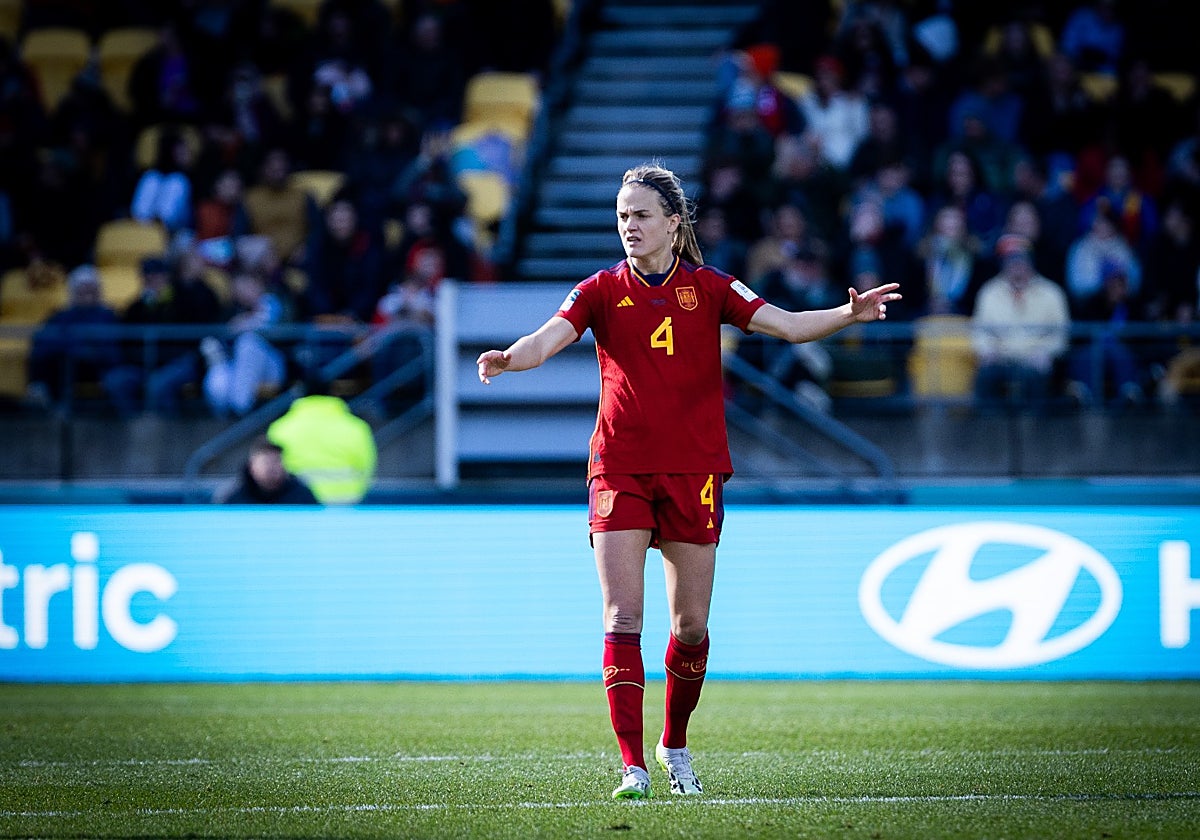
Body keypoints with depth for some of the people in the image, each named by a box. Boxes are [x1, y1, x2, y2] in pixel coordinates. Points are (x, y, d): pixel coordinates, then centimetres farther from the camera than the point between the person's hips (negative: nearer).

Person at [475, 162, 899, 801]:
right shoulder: (601, 291, 3)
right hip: (619, 471, -1)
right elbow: (549, 338, -13)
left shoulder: (708, 287, 4)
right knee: (622, 619, -11)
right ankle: (633, 764, -11)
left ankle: (675, 745, 28)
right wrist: (509, 358, -35)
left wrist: (850, 314, -20)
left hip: (692, 471, 1)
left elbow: (787, 325, -3)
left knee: (691, 626, 6)